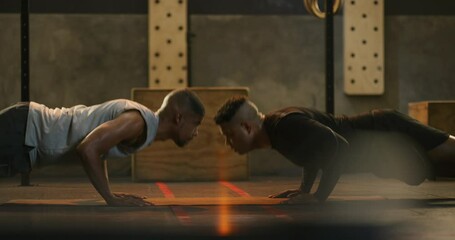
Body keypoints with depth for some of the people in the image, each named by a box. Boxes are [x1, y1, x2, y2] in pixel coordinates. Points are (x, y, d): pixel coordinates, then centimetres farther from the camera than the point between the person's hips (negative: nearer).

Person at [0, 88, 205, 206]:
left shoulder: (141, 117, 11)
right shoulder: (138, 121, -21)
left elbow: (97, 150, 25)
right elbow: (88, 149, -30)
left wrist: (111, 195, 15)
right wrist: (111, 199, -21)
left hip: (28, 127, 9)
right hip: (24, 130, -9)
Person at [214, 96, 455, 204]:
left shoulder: (285, 126, -27)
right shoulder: (274, 126, 4)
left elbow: (337, 148, -37)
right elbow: (317, 146, 22)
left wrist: (318, 196, -30)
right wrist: (304, 187, 13)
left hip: (387, 135, -8)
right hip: (379, 135, 8)